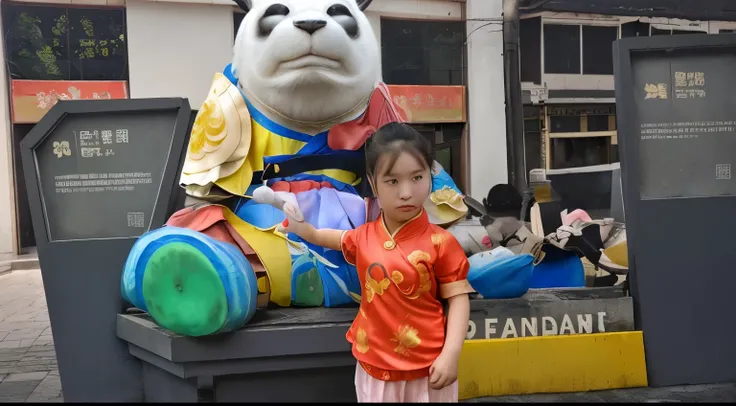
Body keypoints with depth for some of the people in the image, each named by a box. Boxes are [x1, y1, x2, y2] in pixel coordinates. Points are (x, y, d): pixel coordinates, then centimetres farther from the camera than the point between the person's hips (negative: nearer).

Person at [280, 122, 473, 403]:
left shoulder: (440, 242, -12)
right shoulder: (363, 238, 0)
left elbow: (458, 298, -11)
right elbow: (329, 238, 23)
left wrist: (451, 354, -18)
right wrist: (301, 227, 11)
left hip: (427, 370, -3)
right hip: (375, 368, 4)